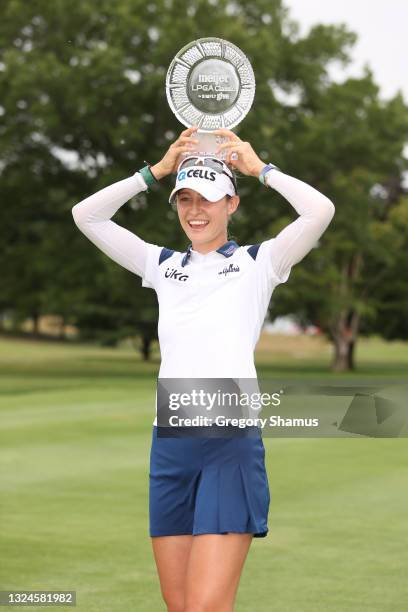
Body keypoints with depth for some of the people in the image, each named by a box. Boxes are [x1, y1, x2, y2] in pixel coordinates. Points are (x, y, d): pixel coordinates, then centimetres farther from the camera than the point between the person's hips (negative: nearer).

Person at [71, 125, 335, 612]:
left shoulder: (257, 262, 5)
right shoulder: (162, 264, 16)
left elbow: (320, 211, -11)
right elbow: (86, 215, 10)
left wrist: (259, 167, 1)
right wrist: (157, 170, 7)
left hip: (232, 440, -4)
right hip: (169, 440, 5)